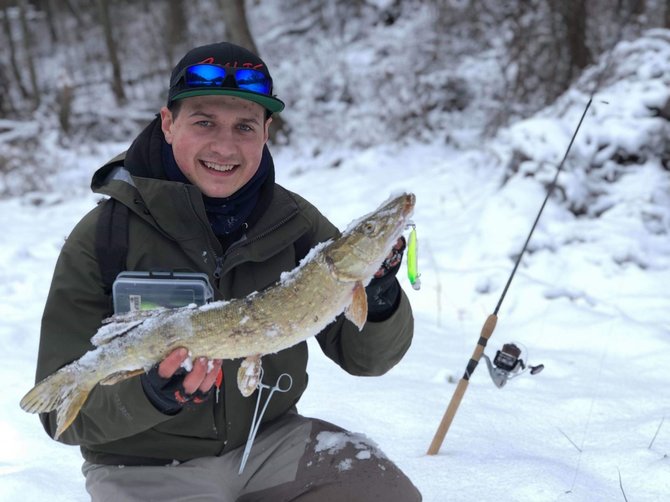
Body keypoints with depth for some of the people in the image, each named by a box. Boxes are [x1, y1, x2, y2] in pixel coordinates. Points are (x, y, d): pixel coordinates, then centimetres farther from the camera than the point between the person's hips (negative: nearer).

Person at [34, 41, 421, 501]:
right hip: (147, 465, -2)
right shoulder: (102, 236, -14)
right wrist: (148, 395, -33)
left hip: (271, 437, 3)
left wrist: (380, 301, -23)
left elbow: (362, 357, -1)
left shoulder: (294, 222, -4)